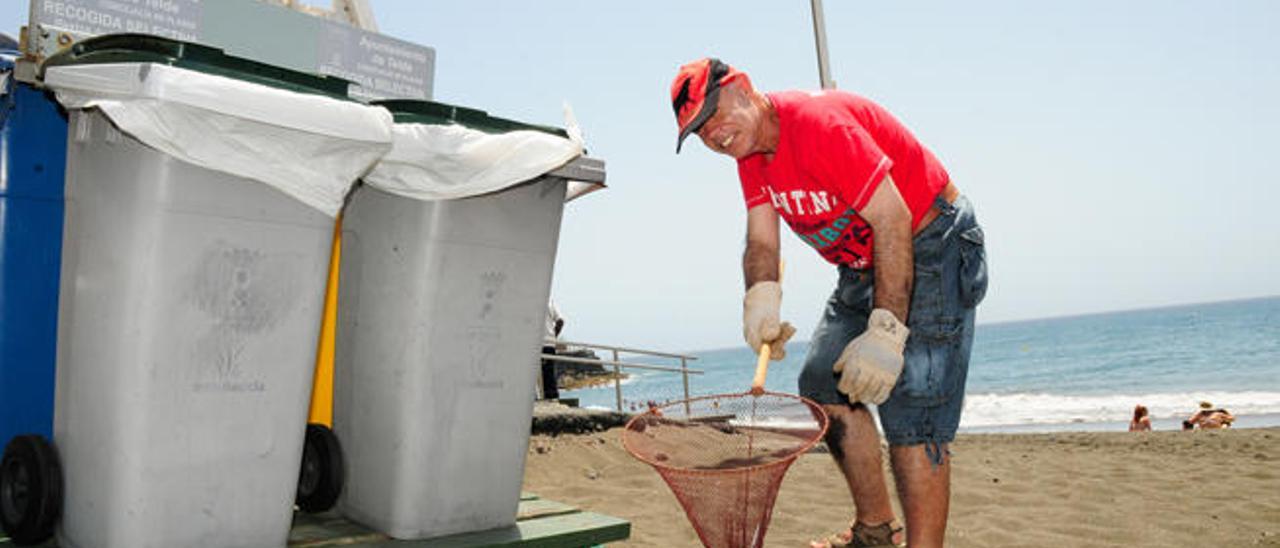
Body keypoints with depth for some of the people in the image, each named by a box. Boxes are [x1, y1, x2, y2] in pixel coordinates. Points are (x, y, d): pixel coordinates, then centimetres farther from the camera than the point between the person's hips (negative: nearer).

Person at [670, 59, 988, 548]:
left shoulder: (820, 123, -26)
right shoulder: (750, 153, 2)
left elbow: (893, 221, -29)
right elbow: (761, 241, -4)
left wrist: (885, 331, -33)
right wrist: (761, 299, -26)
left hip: (932, 246, -9)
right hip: (864, 265, 9)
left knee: (910, 409, -15)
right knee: (825, 383, 9)